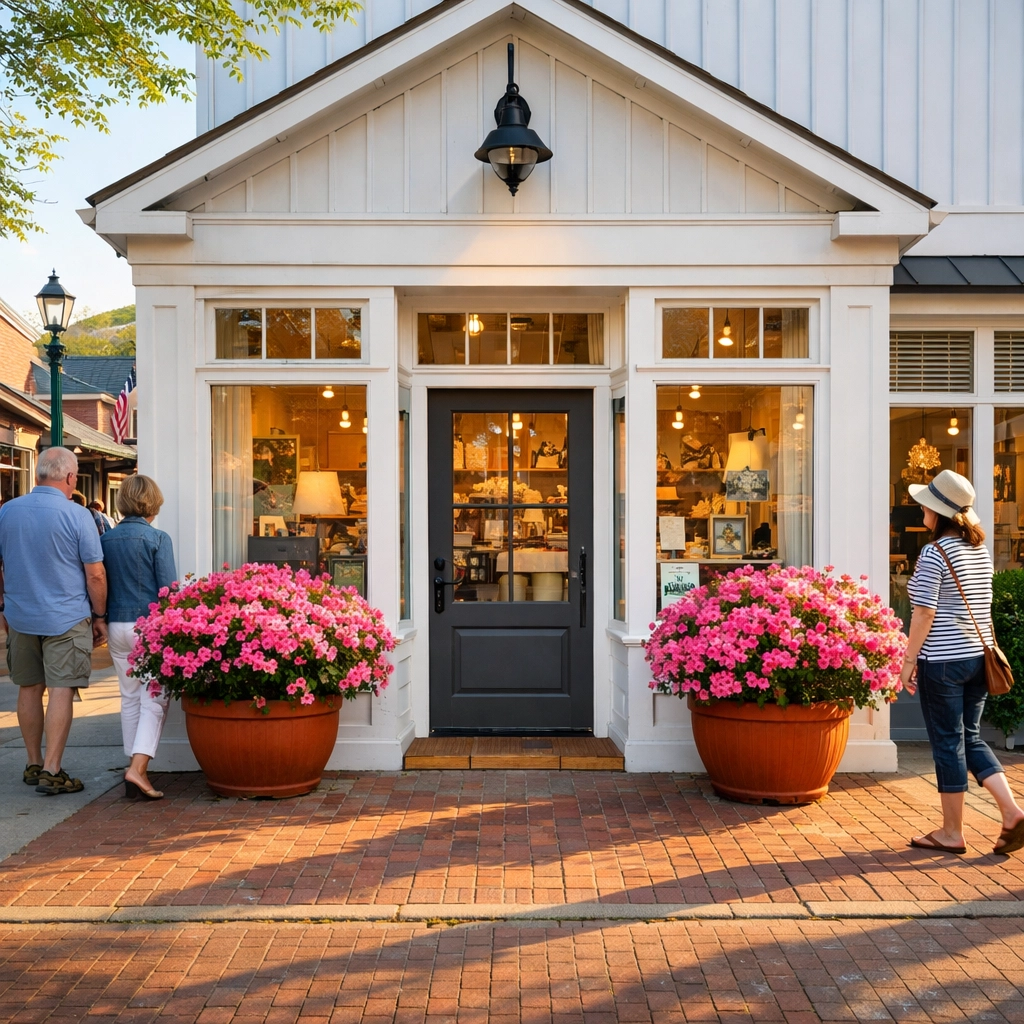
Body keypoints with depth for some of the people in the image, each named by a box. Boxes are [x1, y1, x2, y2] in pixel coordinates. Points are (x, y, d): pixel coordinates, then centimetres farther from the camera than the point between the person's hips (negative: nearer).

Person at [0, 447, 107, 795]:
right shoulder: (77, 515, -12)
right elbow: (95, 574, -10)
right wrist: (99, 616, 0)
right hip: (66, 618, -5)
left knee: (29, 689, 14)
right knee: (61, 692, -2)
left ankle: (34, 765, 25)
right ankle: (52, 772, -3)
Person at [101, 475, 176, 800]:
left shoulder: (105, 539, 5)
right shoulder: (157, 539, -9)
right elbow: (168, 590, -10)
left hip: (116, 626, 5)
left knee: (130, 697, 13)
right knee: (155, 699, -1)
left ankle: (134, 771, 17)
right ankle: (138, 767, -12)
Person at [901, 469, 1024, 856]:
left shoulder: (935, 553, -14)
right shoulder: (981, 550, 8)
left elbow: (925, 612, -16)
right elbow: (982, 607, 15)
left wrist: (909, 659, -10)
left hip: (943, 661, -7)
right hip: (979, 657, 7)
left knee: (948, 743, 2)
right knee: (971, 738, 17)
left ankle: (951, 832, 12)